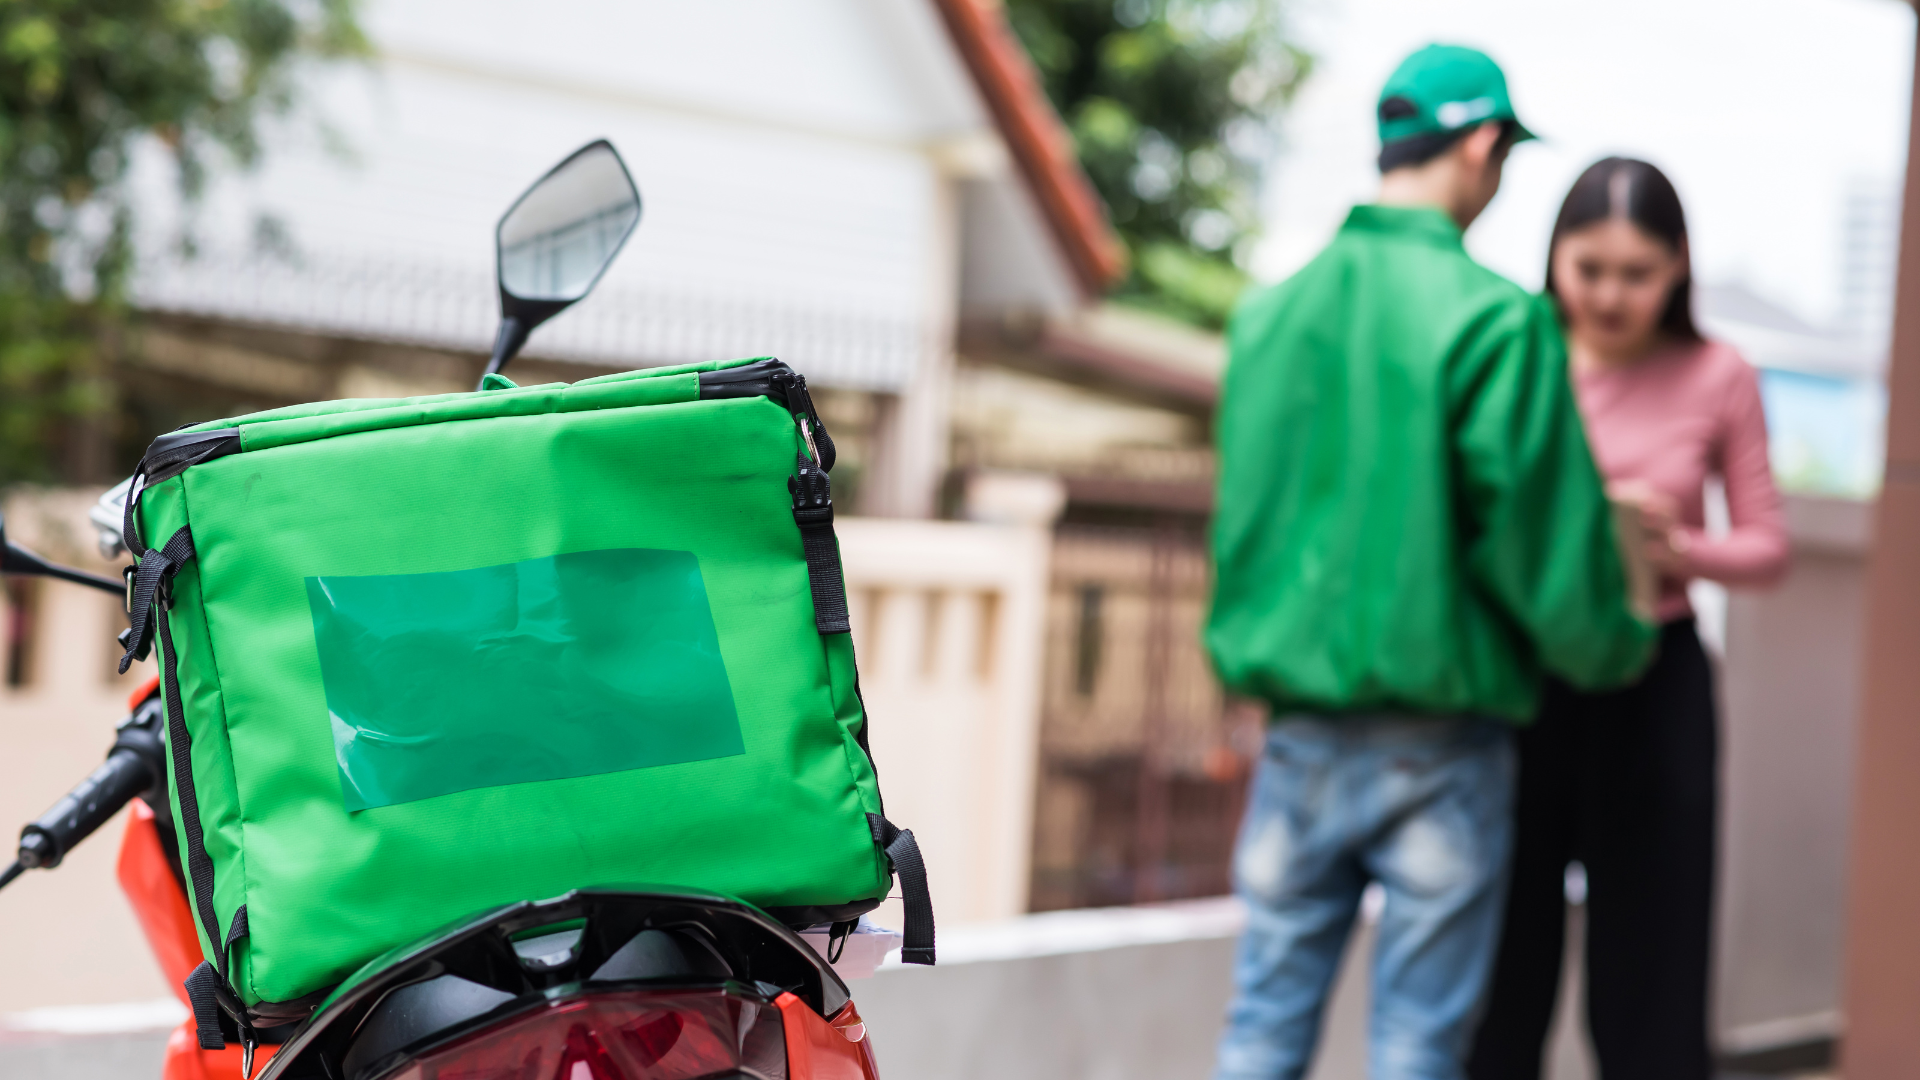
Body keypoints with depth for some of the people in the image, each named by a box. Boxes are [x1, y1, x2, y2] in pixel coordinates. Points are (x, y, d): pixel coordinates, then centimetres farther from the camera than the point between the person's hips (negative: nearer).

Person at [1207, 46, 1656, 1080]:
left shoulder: (1269, 313, 5)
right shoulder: (1494, 319, -13)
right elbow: (1543, 537, -11)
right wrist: (1619, 646, 7)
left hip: (1299, 730, 5)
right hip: (1439, 741, -5)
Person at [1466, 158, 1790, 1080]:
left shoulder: (1717, 379, -3)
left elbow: (1765, 546, 2)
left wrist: (1679, 549, -17)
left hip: (1653, 684, 0)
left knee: (1648, 965, 3)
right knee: (1502, 960, 6)